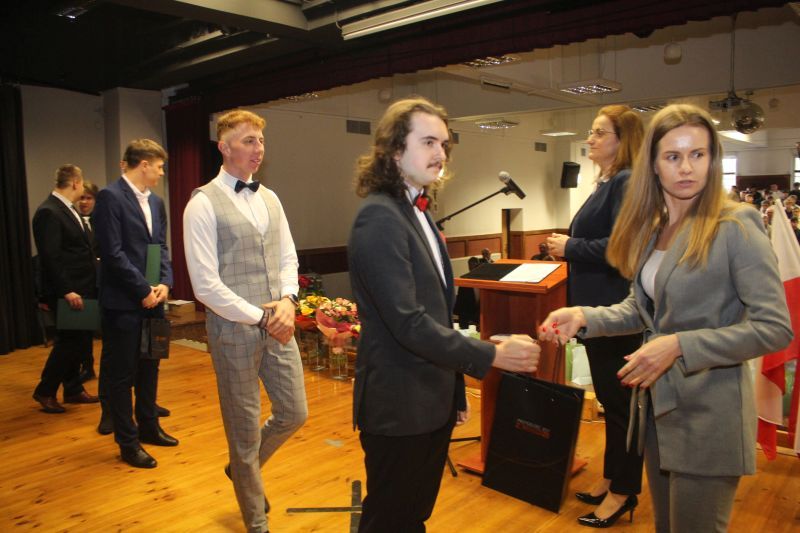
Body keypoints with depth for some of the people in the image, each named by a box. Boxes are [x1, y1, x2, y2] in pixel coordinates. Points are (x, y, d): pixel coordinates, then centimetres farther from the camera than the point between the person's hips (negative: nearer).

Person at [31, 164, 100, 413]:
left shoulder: (68, 209, 13)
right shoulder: (48, 212, -16)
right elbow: (50, 257, -21)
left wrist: (89, 285, 14)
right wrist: (66, 291, -23)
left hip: (81, 289, 9)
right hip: (67, 292, -9)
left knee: (77, 341, 14)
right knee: (69, 341, -2)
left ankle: (73, 390, 26)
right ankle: (45, 391, 14)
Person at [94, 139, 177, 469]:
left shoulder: (156, 202, 12)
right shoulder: (110, 197, -12)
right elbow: (113, 253, -17)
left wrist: (165, 283, -5)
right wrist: (144, 290, -15)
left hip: (152, 299, 8)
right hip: (123, 303, -7)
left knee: (149, 368, 18)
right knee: (121, 374, 4)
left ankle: (148, 426, 34)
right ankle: (128, 442, 16)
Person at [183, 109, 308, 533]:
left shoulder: (269, 199, 9)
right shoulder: (203, 204, -11)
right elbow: (206, 285, -15)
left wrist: (288, 300, -7)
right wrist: (260, 318, -14)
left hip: (277, 324, 6)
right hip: (234, 329, -6)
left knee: (294, 413, 14)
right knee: (245, 429, 9)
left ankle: (243, 466, 43)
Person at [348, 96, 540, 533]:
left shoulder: (417, 212, 10)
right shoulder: (379, 218, -19)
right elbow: (408, 323, -25)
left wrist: (455, 386, 17)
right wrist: (491, 356, -22)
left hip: (433, 401, 9)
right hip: (398, 409, -9)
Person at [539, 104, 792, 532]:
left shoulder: (736, 226, -15)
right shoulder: (651, 227, 5)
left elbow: (775, 328, -17)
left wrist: (679, 345, -24)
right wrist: (584, 317, -6)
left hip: (708, 416, -6)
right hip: (656, 406, 6)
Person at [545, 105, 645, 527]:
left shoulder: (626, 182, -15)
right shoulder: (606, 182, 15)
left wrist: (570, 248, -14)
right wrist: (569, 245, 7)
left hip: (616, 311, -10)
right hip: (598, 307, 10)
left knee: (620, 400, 3)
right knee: (609, 397, 18)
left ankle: (622, 491, 19)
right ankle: (613, 477, 33)